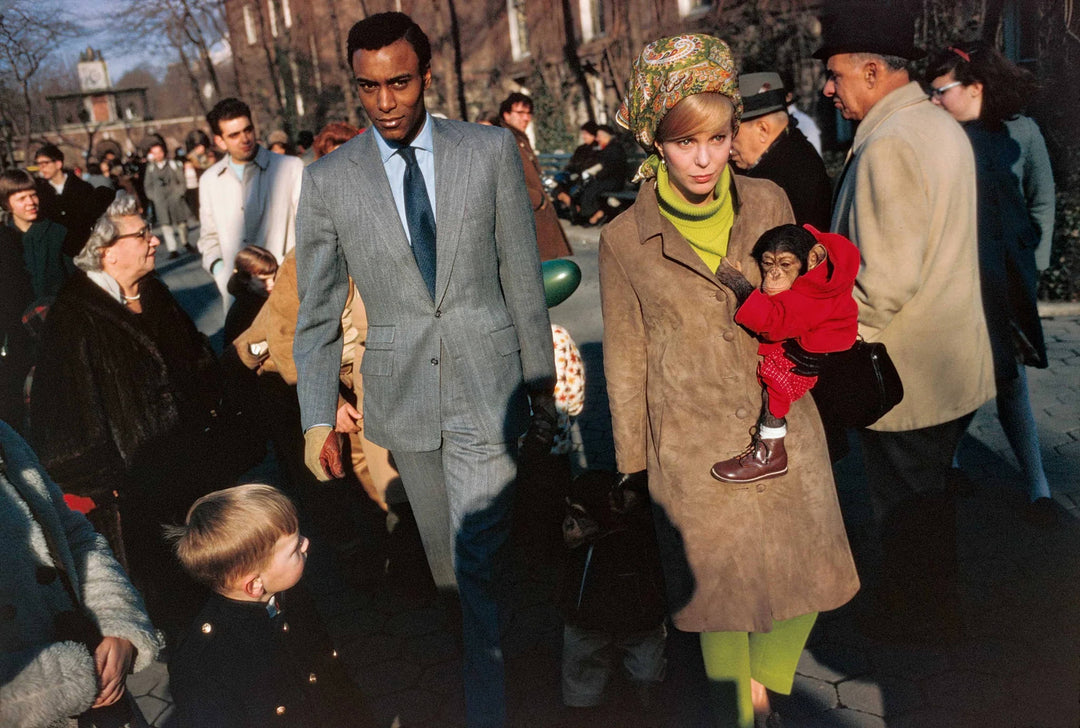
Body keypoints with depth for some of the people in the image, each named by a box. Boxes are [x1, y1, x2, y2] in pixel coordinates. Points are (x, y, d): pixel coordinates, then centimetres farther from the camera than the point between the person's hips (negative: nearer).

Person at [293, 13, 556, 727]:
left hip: (486, 382, -2)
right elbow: (318, 311, 5)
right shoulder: (329, 180, 0)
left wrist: (542, 382, 5)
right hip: (401, 393, 2)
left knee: (480, 560, -3)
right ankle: (471, 640, 42)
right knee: (445, 556, 16)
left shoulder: (492, 149, -2)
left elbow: (523, 275, 3)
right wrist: (319, 418, 5)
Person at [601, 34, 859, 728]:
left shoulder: (768, 203, -2)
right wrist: (634, 463, 5)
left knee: (808, 583, 12)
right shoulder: (625, 240, -8)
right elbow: (626, 360, 0)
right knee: (722, 595, 12)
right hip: (695, 447, -3)